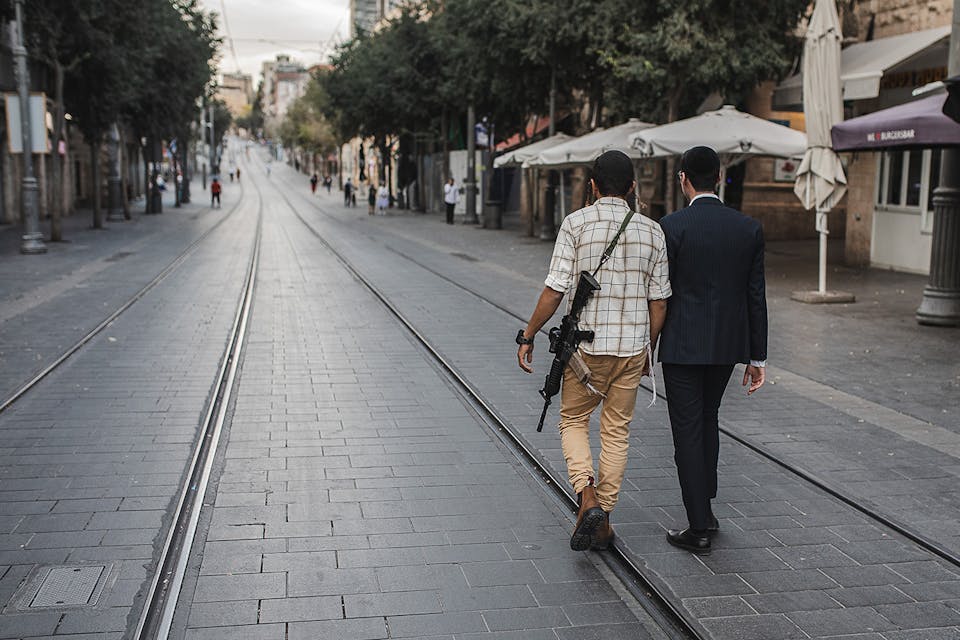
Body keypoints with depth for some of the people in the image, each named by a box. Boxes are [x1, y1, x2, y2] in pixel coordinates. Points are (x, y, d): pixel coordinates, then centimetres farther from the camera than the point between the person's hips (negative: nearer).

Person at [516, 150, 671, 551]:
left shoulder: (576, 224, -7)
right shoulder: (652, 231, 3)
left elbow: (554, 291, -11)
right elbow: (658, 301, 4)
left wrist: (528, 336, -1)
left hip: (587, 343, -3)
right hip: (633, 345, 3)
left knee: (573, 422, 14)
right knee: (617, 431, 13)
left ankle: (588, 499, -7)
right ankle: (602, 520, 18)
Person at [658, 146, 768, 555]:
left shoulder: (672, 226, -11)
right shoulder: (749, 228, 1)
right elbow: (756, 296, 2)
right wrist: (757, 356, 8)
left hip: (683, 345, -5)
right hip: (728, 345, 5)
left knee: (688, 431, 2)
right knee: (707, 419, 23)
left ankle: (698, 529, 6)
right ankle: (704, 509, 29)